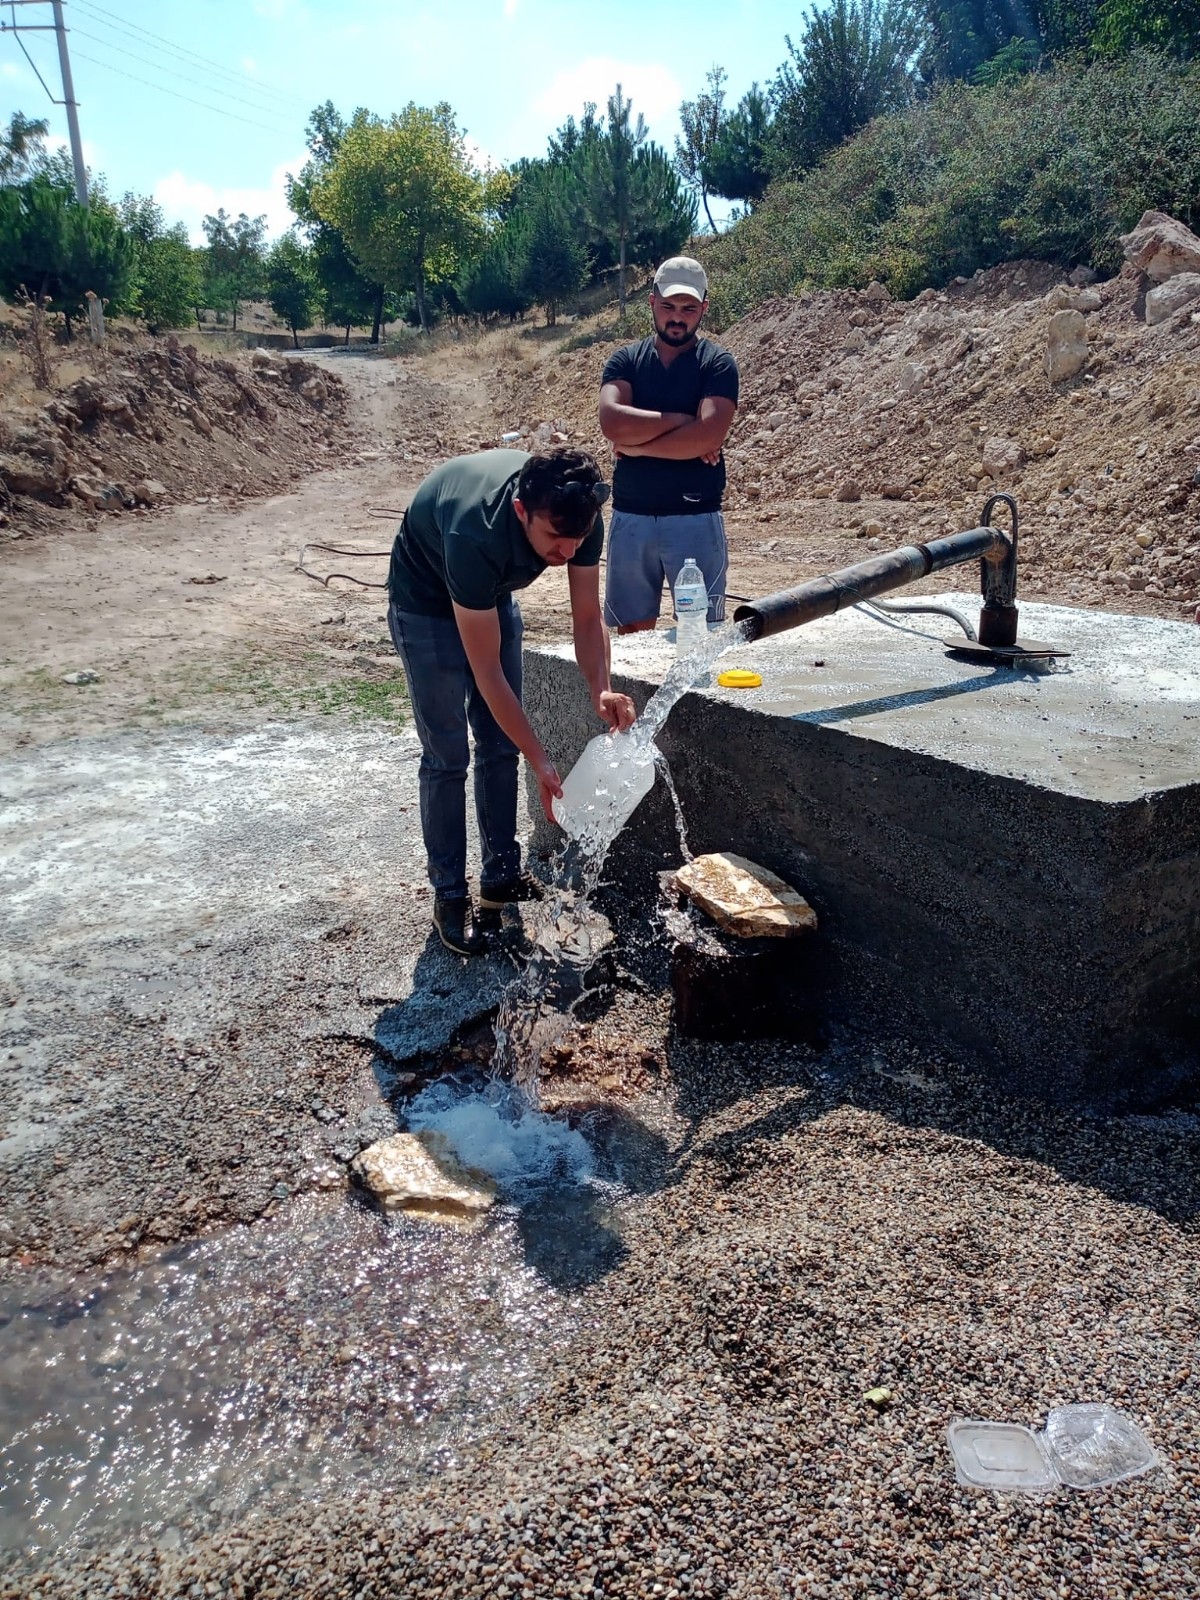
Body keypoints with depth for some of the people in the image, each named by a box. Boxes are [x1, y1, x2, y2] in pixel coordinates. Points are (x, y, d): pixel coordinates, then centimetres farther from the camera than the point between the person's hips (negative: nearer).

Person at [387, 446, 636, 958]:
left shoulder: (578, 517, -26)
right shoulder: (475, 535, -42)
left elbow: (587, 617, -14)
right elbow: (488, 673, -36)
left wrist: (601, 689, -33)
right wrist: (541, 764, -34)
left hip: (493, 595, 6)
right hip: (427, 603, -5)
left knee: (500, 745, 7)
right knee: (447, 756, -6)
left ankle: (502, 877, 19)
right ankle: (449, 897, 5)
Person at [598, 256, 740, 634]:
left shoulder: (717, 364, 0)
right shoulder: (625, 361, 8)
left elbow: (708, 436, -16)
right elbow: (612, 423, -11)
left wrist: (635, 446, -9)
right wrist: (681, 419, -12)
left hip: (696, 519, -2)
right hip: (630, 517, 3)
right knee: (632, 629, 10)